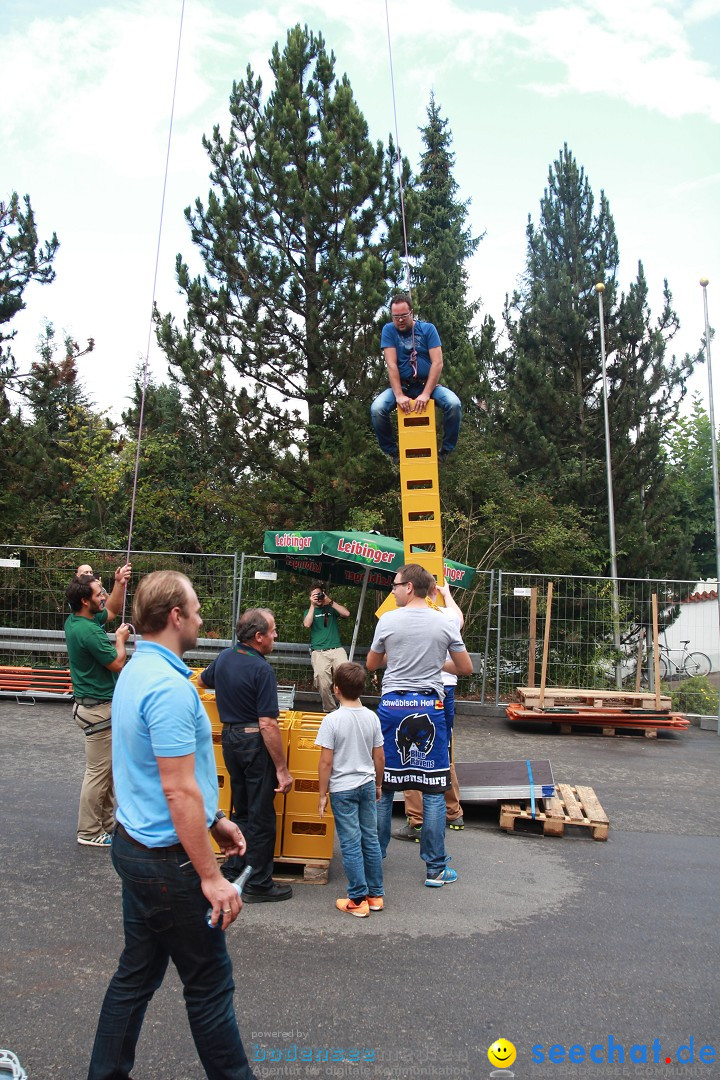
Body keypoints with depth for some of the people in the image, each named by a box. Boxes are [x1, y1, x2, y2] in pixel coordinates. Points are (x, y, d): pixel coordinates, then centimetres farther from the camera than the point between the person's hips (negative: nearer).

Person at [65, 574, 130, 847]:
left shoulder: (75, 621, 5)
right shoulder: (88, 631, -25)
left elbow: (111, 610, 23)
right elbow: (117, 664, -17)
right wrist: (120, 639, -1)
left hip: (100, 705, 10)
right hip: (97, 709, -10)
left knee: (108, 770, 18)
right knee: (98, 772, 1)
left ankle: (107, 823, 28)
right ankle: (89, 832, 12)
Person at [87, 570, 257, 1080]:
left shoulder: (136, 671, 7)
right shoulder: (169, 686, -25)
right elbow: (179, 791, -26)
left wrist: (214, 818, 18)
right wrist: (211, 877, -20)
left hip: (136, 845, 9)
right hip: (169, 859, -9)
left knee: (138, 970, 20)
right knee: (209, 980, 8)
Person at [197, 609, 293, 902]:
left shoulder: (224, 658, 4)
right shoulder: (262, 670, -20)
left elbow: (202, 681, 26)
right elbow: (268, 725, -23)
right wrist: (282, 769, -18)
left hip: (229, 739, 8)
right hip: (255, 743, -8)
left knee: (241, 811, 21)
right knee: (261, 817, 4)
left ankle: (233, 873, 30)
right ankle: (258, 885, 14)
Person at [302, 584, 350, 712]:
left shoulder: (331, 609, 19)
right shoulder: (309, 611, 20)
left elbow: (346, 614, 2)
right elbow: (307, 625, -1)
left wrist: (330, 601, 1)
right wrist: (312, 605, 1)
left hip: (336, 649, 0)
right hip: (318, 652, 0)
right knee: (323, 685, -14)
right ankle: (330, 710, 1)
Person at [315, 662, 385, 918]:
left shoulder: (332, 720, -16)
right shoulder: (372, 717, -2)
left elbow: (326, 762, -14)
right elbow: (379, 757, 4)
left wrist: (322, 794, -4)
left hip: (342, 789, -4)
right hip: (367, 785, 5)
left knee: (351, 844, 4)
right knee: (371, 840, 14)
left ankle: (358, 900, 12)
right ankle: (376, 895, 24)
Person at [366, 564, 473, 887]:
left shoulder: (387, 621, -4)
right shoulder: (444, 624, -2)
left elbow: (371, 664, 11)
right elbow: (466, 668, 8)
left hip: (392, 704, 0)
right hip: (429, 706, 0)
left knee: (383, 784, 11)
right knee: (433, 790, 6)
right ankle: (435, 868, 11)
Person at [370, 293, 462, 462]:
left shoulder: (428, 329, -2)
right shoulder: (388, 330, -1)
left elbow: (437, 363, -11)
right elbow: (391, 364, -11)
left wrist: (426, 394, -23)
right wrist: (399, 395, -23)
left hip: (428, 384, 0)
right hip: (401, 386, 0)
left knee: (454, 404, -28)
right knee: (376, 409, -28)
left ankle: (446, 451, -6)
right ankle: (392, 452, -5)